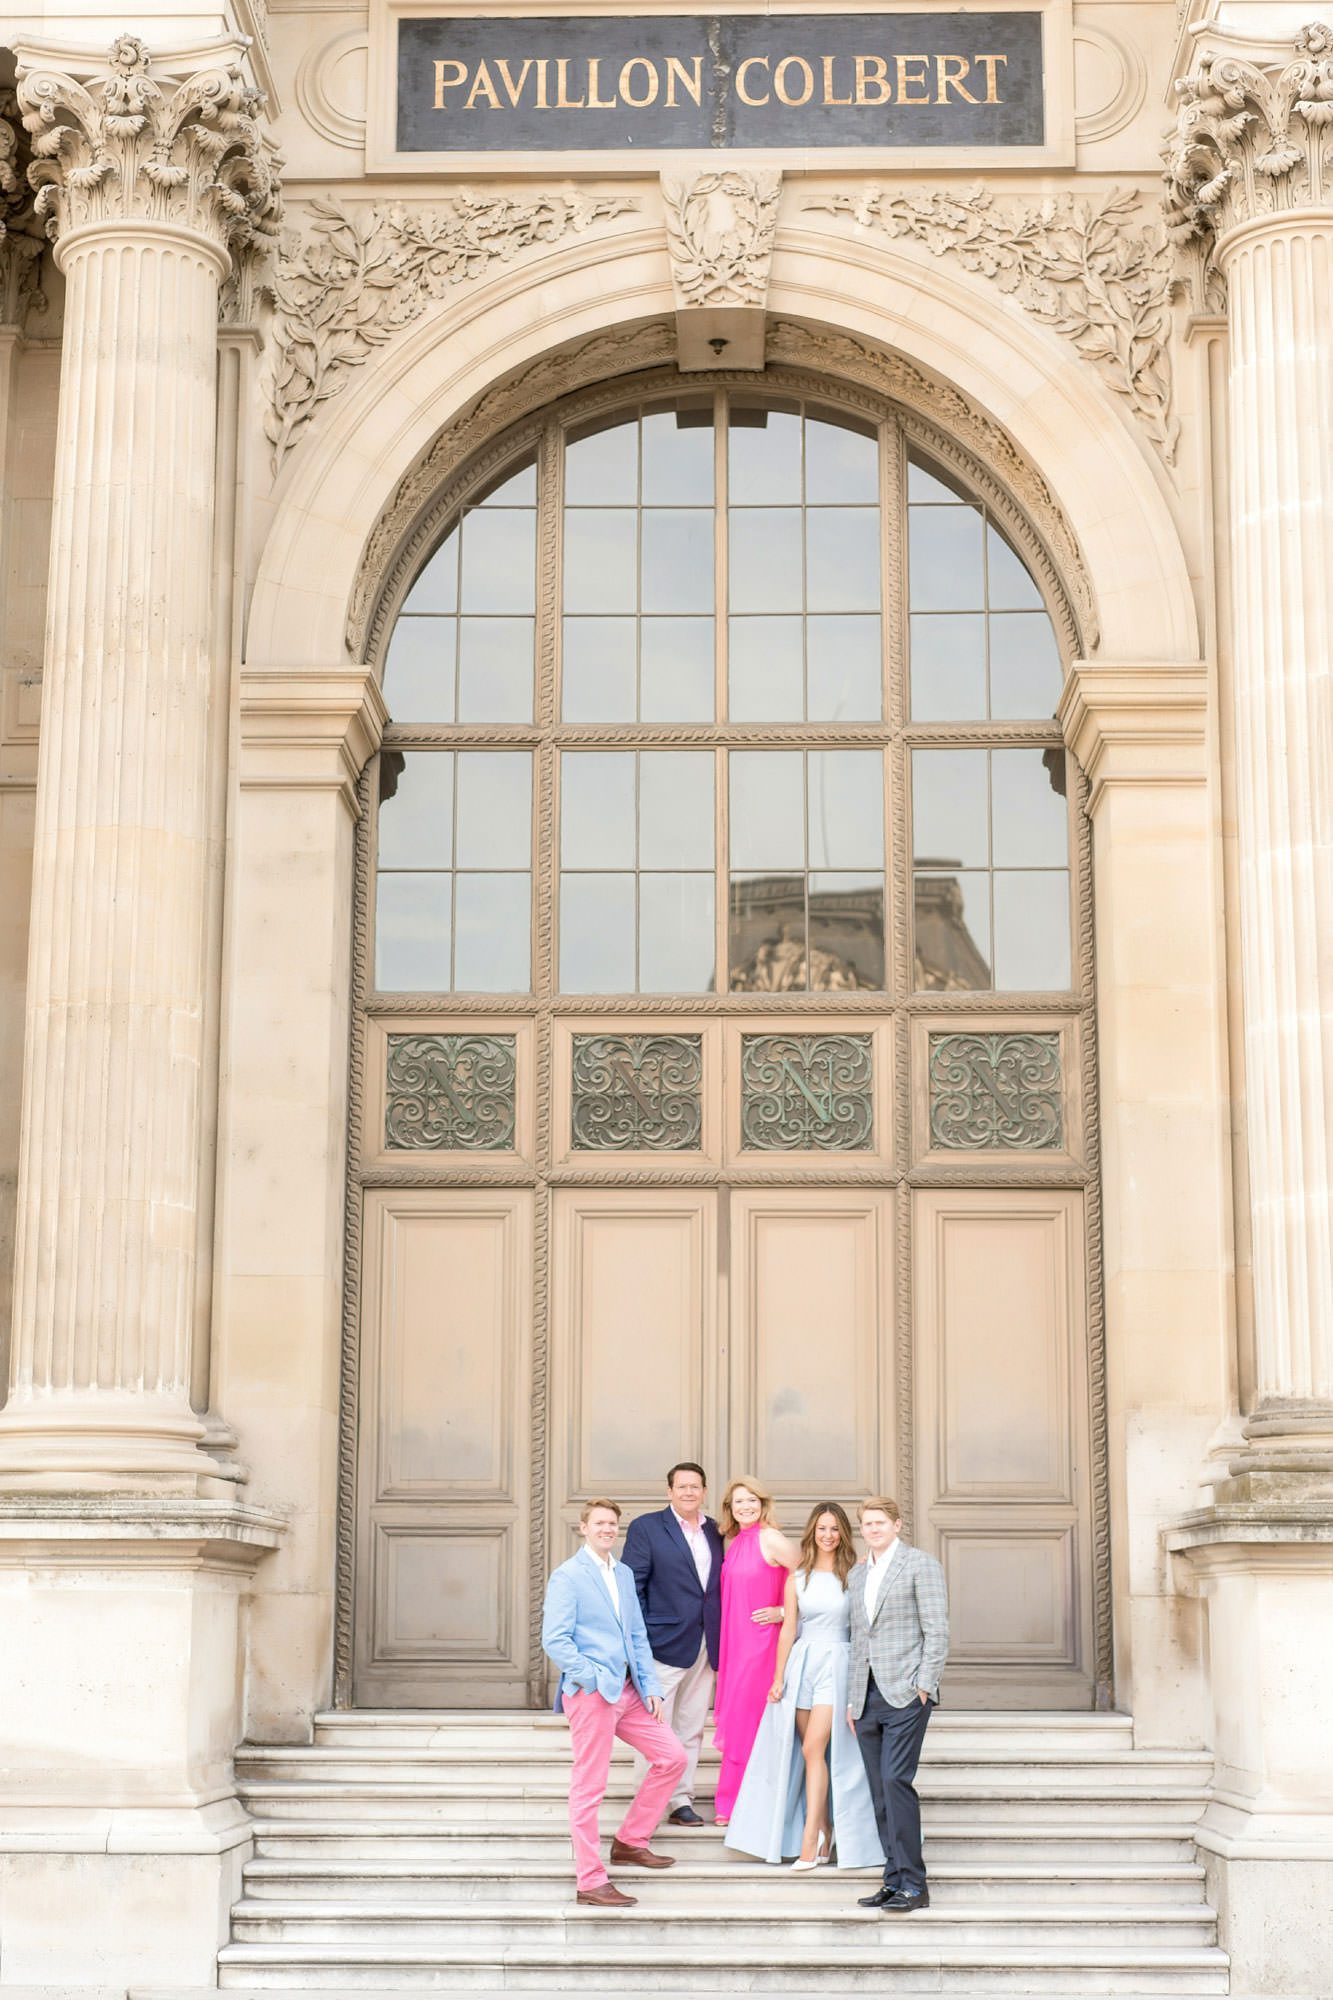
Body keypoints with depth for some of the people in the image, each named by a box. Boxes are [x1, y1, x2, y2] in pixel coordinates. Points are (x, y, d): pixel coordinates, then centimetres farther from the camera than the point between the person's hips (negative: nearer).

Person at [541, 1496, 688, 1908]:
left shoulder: (624, 1575, 16)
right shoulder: (567, 1576, -6)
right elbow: (555, 1640, -13)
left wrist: (650, 1686, 7)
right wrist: (596, 1680, -17)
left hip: (628, 1690, 8)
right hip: (590, 1693, -8)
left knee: (671, 1757, 9)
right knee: (589, 1787, -3)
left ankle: (629, 1843, 21)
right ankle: (591, 1882, 3)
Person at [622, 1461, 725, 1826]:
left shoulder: (716, 1532, 11)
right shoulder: (646, 1528, -3)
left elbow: (720, 1587, 12)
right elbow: (633, 1587, -6)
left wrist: (721, 1639, 3)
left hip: (705, 1646, 5)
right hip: (665, 1645, -5)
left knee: (691, 1731, 9)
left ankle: (682, 1801, 16)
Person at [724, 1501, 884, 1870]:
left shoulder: (854, 1575, 1)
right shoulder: (798, 1577, 8)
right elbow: (788, 1629, 9)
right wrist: (778, 1678, 3)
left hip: (838, 1664, -3)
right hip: (802, 1664, 3)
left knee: (814, 1748, -13)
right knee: (812, 1752, 5)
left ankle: (809, 1841, -11)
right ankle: (824, 1829, 18)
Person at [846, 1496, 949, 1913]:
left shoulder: (921, 1566, -1)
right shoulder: (856, 1576, 19)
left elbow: (937, 1632, -7)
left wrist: (923, 1686, -13)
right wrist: (852, 1699, 17)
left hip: (905, 1694, -7)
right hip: (868, 1698, 7)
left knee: (895, 1780, -15)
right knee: (880, 1791, 5)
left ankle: (913, 1885, -11)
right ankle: (894, 1880, 10)